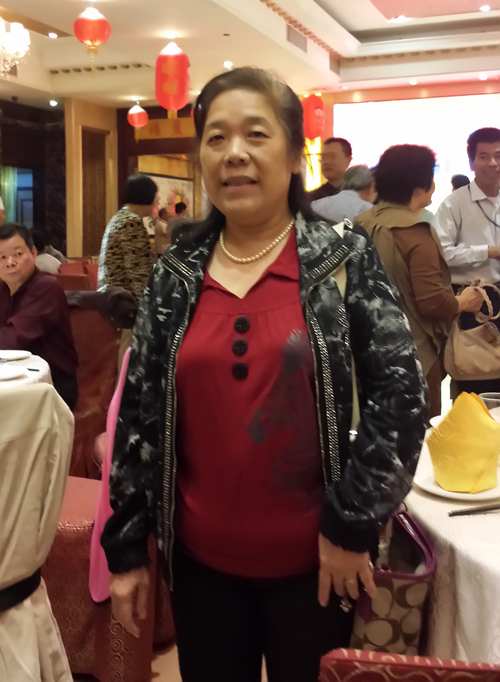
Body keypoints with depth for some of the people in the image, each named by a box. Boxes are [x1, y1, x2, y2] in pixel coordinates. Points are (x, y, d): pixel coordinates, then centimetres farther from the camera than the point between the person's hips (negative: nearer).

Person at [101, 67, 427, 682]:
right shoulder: (176, 273, 0)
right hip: (200, 556, 2)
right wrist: (125, 546, 4)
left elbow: (400, 394, -8)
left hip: (314, 558, -2)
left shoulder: (346, 261, -6)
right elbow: (139, 409, 3)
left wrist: (351, 523, -10)